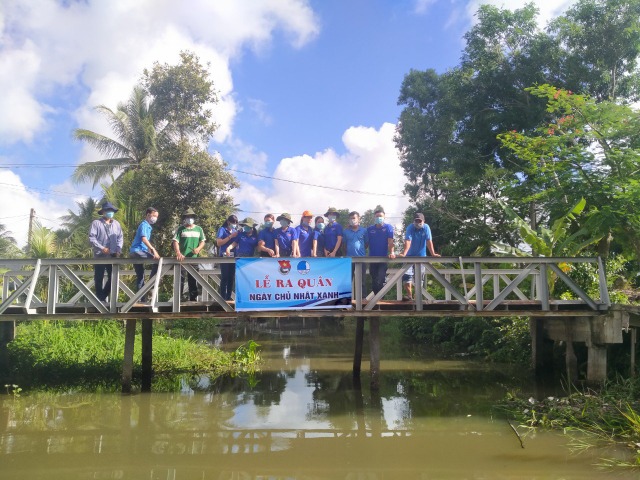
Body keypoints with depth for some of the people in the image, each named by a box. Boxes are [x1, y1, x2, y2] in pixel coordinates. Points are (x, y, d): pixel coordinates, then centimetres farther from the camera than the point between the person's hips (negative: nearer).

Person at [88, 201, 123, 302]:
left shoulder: (116, 224, 12)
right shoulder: (96, 223, -2)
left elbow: (120, 237, 12)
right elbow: (92, 238, -9)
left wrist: (118, 249, -3)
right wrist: (102, 248, -18)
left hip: (113, 255, 4)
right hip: (100, 255, -4)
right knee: (99, 278, 3)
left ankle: (103, 296, 21)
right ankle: (100, 299, 13)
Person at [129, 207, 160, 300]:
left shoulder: (148, 226, 20)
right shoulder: (144, 225, -10)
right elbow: (144, 239, -26)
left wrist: (151, 251, 23)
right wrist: (153, 250, -34)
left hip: (137, 252, 11)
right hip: (137, 251, -11)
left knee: (140, 277, 12)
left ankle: (141, 298, 16)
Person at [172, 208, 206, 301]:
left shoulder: (199, 229, 12)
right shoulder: (181, 228, 4)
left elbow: (203, 241, 11)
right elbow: (175, 241, -5)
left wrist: (198, 248, -11)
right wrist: (178, 253, -22)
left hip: (194, 258, 3)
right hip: (182, 258, -2)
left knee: (193, 281, 7)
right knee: (180, 280, -3)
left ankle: (193, 300, 13)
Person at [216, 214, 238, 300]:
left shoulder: (235, 231, 15)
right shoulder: (222, 229, 1)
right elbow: (219, 243, -8)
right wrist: (230, 236, -11)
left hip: (233, 256, 5)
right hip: (224, 256, -5)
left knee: (231, 277, 5)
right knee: (224, 277, -8)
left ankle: (229, 297, 10)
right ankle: (223, 297, -6)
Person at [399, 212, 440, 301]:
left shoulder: (426, 228, -9)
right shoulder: (410, 228, -15)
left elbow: (429, 241, -13)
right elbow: (408, 241, -27)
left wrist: (433, 254, -22)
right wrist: (404, 253, -40)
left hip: (421, 256, 2)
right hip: (410, 256, -2)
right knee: (407, 275, -15)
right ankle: (409, 295, -11)